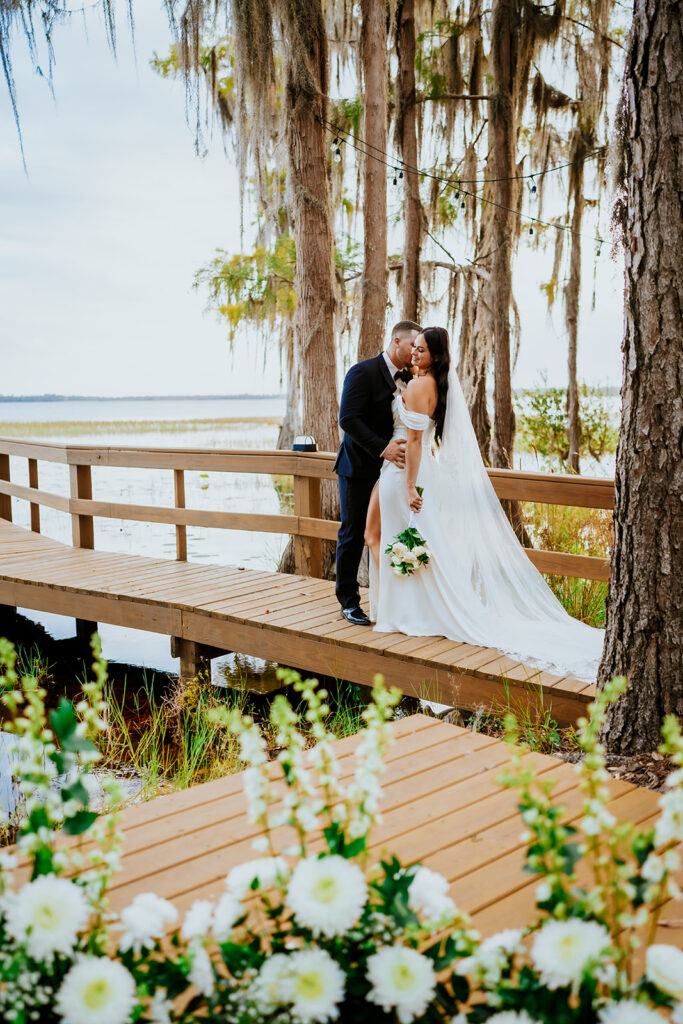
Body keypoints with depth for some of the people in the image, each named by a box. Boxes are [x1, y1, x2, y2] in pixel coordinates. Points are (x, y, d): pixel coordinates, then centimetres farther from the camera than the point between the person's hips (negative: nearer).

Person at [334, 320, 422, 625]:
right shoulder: (363, 372, -13)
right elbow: (348, 419, -22)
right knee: (353, 534, 3)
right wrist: (382, 448, -28)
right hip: (359, 466, -6)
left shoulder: (407, 379, 9)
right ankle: (349, 602, 14)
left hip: (390, 467, 6)